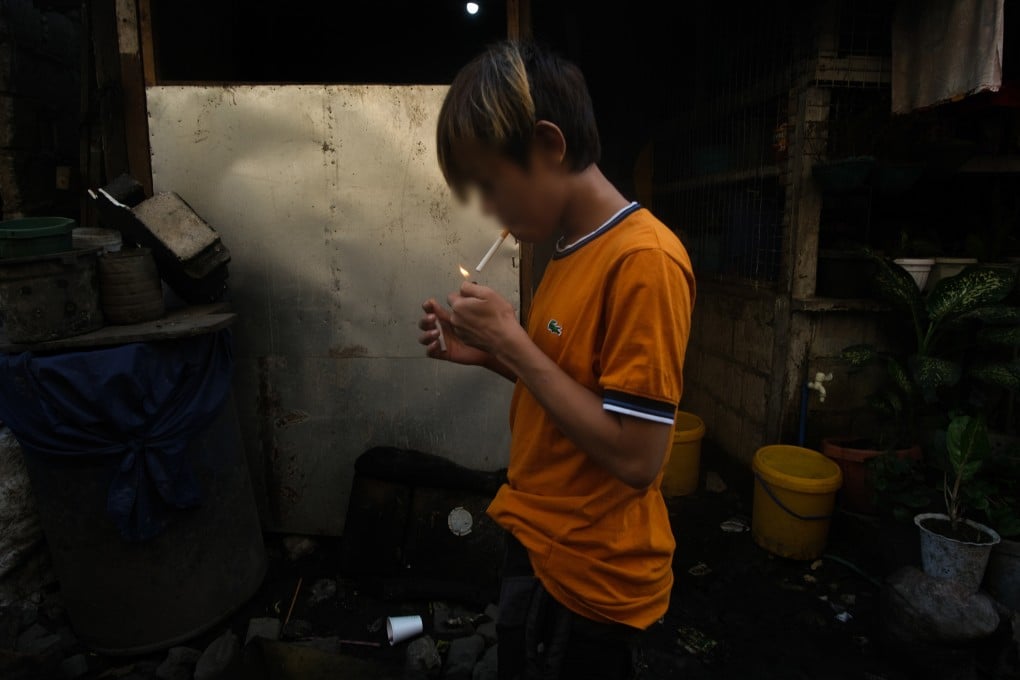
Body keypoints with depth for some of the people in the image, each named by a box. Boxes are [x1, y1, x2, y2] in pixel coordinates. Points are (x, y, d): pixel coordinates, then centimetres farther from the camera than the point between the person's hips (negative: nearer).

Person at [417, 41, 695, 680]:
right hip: (542, 547, 9)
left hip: (589, 576, -8)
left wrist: (513, 342, -22)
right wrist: (489, 353, -1)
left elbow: (636, 458, -26)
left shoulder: (644, 259, -24)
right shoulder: (575, 251, 5)